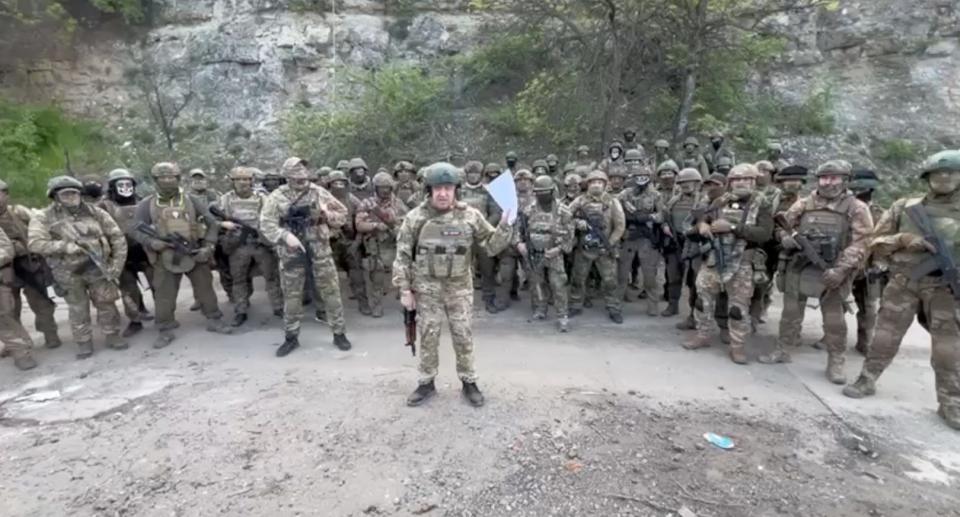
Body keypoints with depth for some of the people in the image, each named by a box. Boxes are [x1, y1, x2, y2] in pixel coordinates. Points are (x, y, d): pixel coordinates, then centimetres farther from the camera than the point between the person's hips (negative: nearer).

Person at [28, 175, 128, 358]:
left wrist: (116, 264, -5)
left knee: (106, 303, 5)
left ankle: (112, 336, 19)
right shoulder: (43, 218, -3)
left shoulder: (95, 212, 1)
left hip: (98, 267, 1)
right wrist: (65, 246, -26)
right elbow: (35, 243, -15)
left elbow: (117, 237, 2)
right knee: (78, 309, 8)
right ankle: (83, 342, 19)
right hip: (68, 273, -1)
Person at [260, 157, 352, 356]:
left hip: (320, 249, 0)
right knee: (291, 295, 8)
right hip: (291, 252, 0)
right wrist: (285, 236, -23)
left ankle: (339, 333, 15)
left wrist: (328, 215, -15)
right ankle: (291, 337, 23)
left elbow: (343, 214, 6)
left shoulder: (319, 192, 2)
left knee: (331, 292, 3)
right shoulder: (276, 197, 0)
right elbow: (266, 225, -7)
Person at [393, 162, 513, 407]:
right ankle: (427, 383, 25)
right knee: (428, 337, 9)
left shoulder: (470, 216, -4)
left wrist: (504, 226, -16)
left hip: (460, 287, 1)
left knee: (463, 336, 7)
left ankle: (469, 382, 25)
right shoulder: (415, 217, -6)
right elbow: (403, 255, -2)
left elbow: (491, 245, 1)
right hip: (427, 287, 0)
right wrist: (404, 289, -5)